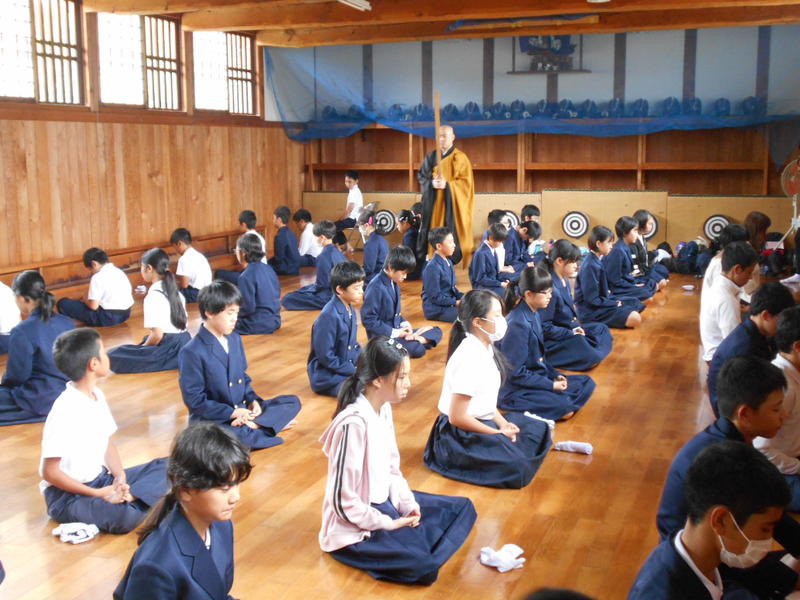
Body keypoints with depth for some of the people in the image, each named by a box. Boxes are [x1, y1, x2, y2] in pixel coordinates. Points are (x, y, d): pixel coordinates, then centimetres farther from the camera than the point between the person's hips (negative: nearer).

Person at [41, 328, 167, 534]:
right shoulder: (66, 410, -22)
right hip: (67, 494, -9)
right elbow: (49, 472, -21)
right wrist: (98, 494, -20)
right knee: (124, 517, -38)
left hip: (100, 478, 9)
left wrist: (120, 476, -9)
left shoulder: (97, 395, 3)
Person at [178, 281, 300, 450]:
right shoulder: (192, 352, -15)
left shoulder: (235, 339, 8)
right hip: (212, 420, -7)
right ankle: (268, 424, -20)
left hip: (243, 411, 8)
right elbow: (194, 399, -15)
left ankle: (250, 425, -20)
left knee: (293, 402, -1)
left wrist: (253, 400, -4)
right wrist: (232, 413, -19)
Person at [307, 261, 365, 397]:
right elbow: (326, 357, -22)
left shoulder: (350, 310, 4)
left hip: (350, 366, 9)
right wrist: (355, 371, -17)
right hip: (326, 375, -8)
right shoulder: (329, 316, -23)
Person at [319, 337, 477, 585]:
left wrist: (407, 503, -5)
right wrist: (388, 524, -16)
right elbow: (343, 502, -24)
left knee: (462, 508, 12)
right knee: (421, 566, -28)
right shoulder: (354, 423, -28)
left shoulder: (384, 408, 0)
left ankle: (423, 558, -2)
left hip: (385, 502, 10)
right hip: (356, 526, -10)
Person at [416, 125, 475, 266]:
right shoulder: (431, 157, 11)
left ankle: (452, 263, -2)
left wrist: (447, 185, -21)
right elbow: (421, 176, 8)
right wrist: (432, 183, -14)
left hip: (451, 202, -4)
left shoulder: (460, 158, -2)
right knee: (431, 230, 0)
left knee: (450, 232, -7)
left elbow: (466, 182, -7)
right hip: (433, 203, 4)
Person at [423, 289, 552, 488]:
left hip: (483, 421, 9)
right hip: (458, 434, -9)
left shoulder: (486, 348, 2)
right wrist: (498, 433, -15)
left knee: (539, 430, 13)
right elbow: (457, 417, -24)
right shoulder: (469, 359, -25)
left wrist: (503, 423, -2)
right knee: (517, 469, -23)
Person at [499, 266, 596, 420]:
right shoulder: (518, 324, -24)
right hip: (516, 390, -10)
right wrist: (551, 385, -17)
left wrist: (554, 375, 1)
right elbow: (516, 374, -22)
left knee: (587, 383, 9)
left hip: (537, 377, 10)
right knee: (564, 406, -26)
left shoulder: (535, 314, 4)